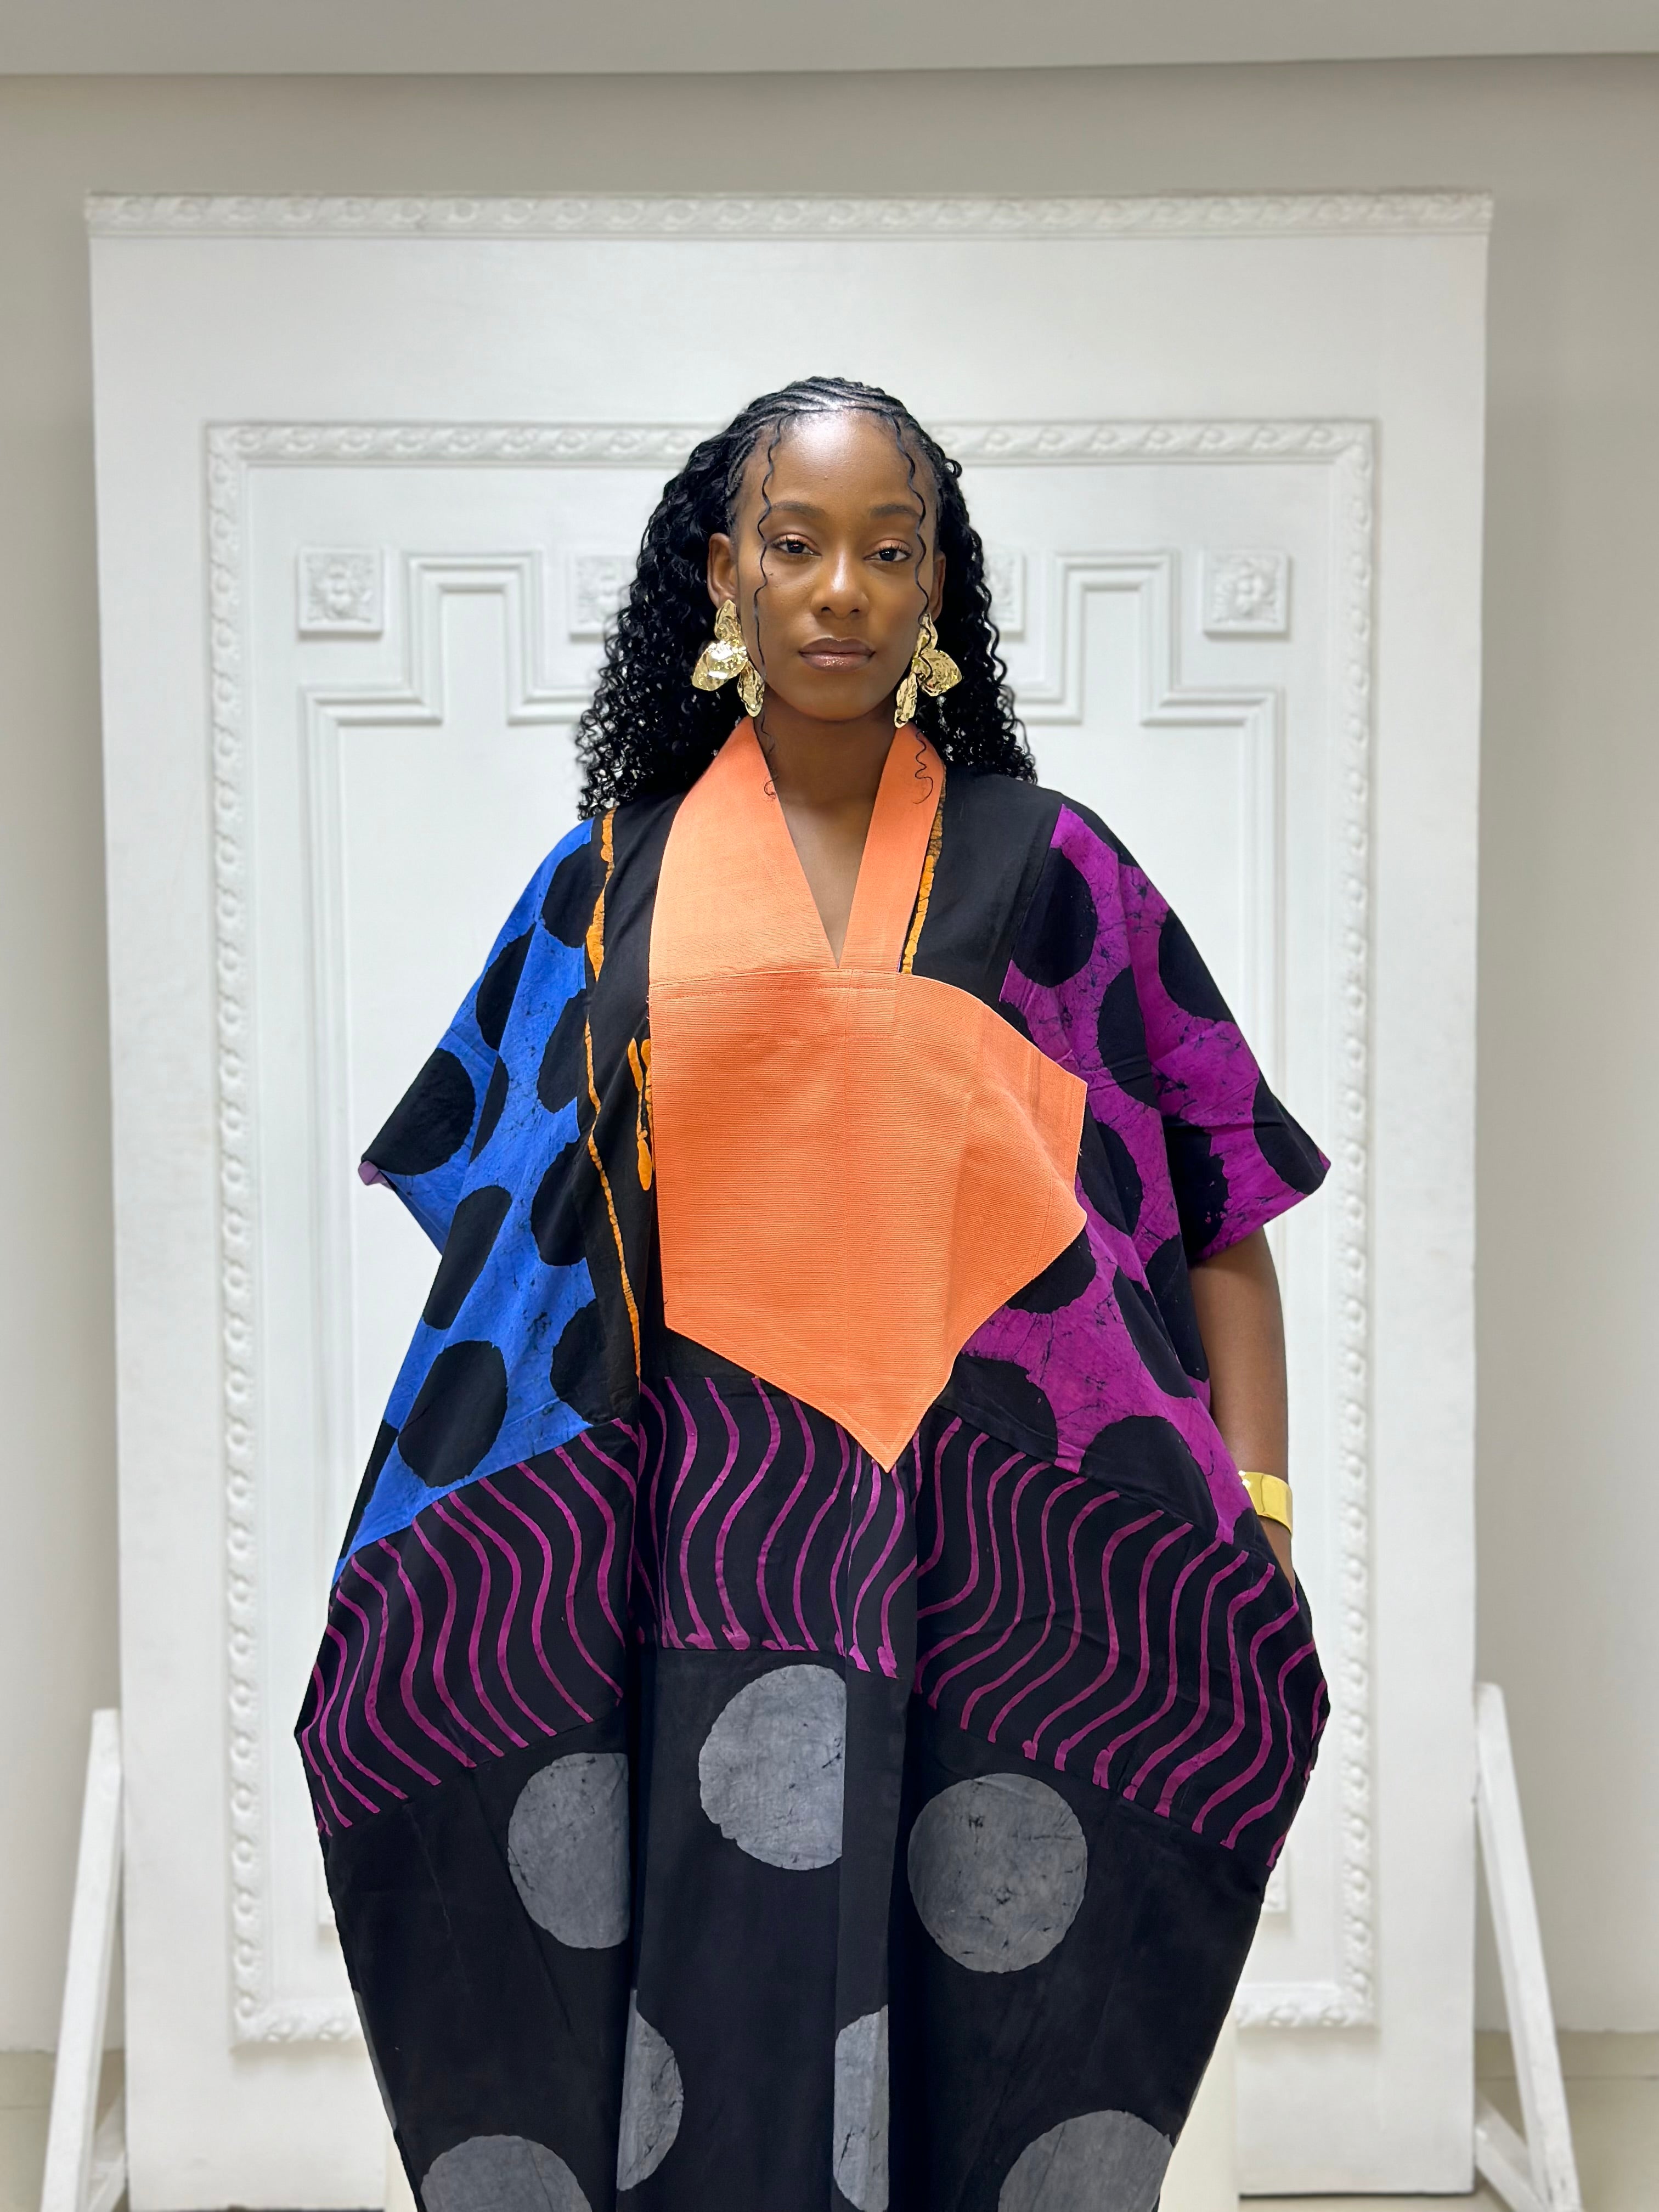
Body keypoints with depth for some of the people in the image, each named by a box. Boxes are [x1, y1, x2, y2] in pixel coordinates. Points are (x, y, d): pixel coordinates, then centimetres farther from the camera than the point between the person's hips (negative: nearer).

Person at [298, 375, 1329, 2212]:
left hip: (1015, 1542, 0)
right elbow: (510, 1234, 10)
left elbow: (1218, 1204, 3)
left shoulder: (1046, 865, 6)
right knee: (722, 2036, 1)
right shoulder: (614, 883, 8)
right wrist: (417, 1583, 5)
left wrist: (1258, 1528, -7)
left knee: (997, 2027, 3)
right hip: (715, 1529, 1)